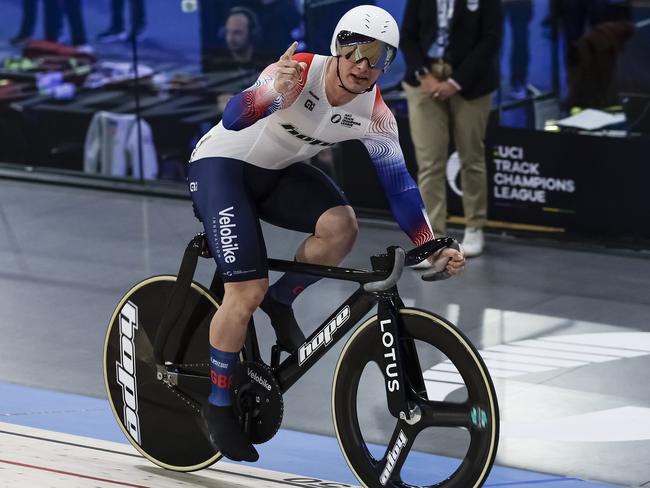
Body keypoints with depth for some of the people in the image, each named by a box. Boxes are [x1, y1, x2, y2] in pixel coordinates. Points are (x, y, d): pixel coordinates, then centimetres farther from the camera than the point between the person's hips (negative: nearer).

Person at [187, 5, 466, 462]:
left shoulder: (375, 114, -13)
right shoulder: (300, 73, -29)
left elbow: (398, 181, -7)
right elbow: (233, 119, -40)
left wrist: (432, 247, -15)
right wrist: (271, 91, -61)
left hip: (277, 172, 5)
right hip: (221, 164, -5)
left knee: (341, 225, -24)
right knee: (248, 291, -16)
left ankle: (280, 302, 3)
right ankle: (218, 403, 3)